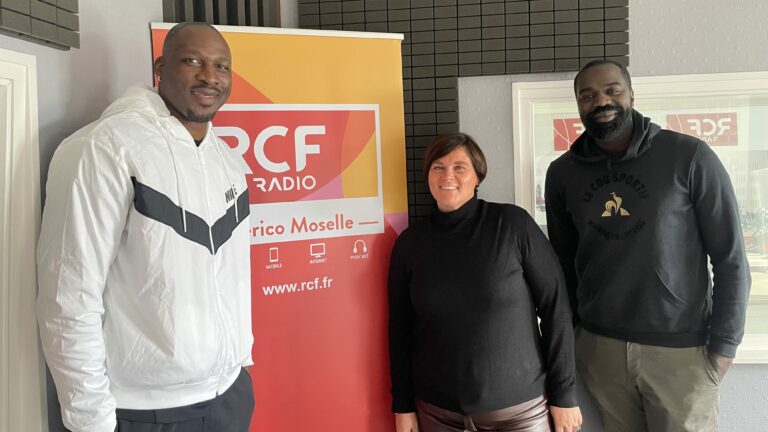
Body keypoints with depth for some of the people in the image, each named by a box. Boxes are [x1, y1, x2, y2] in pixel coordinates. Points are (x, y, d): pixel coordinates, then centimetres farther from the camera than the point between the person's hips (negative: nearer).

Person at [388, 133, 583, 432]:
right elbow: (399, 328, 5)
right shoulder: (410, 242, 0)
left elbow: (555, 307, -6)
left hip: (518, 408, -2)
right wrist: (403, 405, 5)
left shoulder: (513, 224, -8)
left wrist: (563, 394, -6)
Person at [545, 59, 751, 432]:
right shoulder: (562, 173, 1)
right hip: (597, 346, 3)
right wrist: (566, 333, 9)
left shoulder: (689, 157, -8)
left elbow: (730, 259, -5)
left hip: (681, 348, -2)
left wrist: (724, 343, -6)